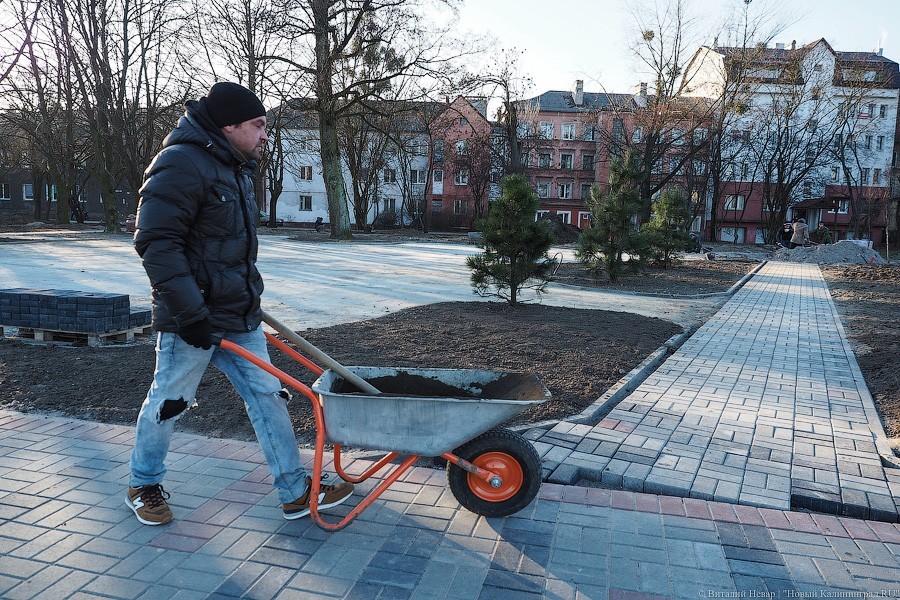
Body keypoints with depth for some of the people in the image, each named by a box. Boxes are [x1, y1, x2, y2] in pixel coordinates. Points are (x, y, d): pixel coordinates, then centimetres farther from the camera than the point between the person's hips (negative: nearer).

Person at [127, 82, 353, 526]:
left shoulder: (236, 168, 15)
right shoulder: (182, 164, -16)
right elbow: (156, 242, -22)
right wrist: (190, 313, -24)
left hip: (240, 316, 9)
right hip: (192, 321, -8)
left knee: (268, 396, 7)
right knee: (168, 403, 8)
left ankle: (296, 493, 15)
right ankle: (143, 485, 33)